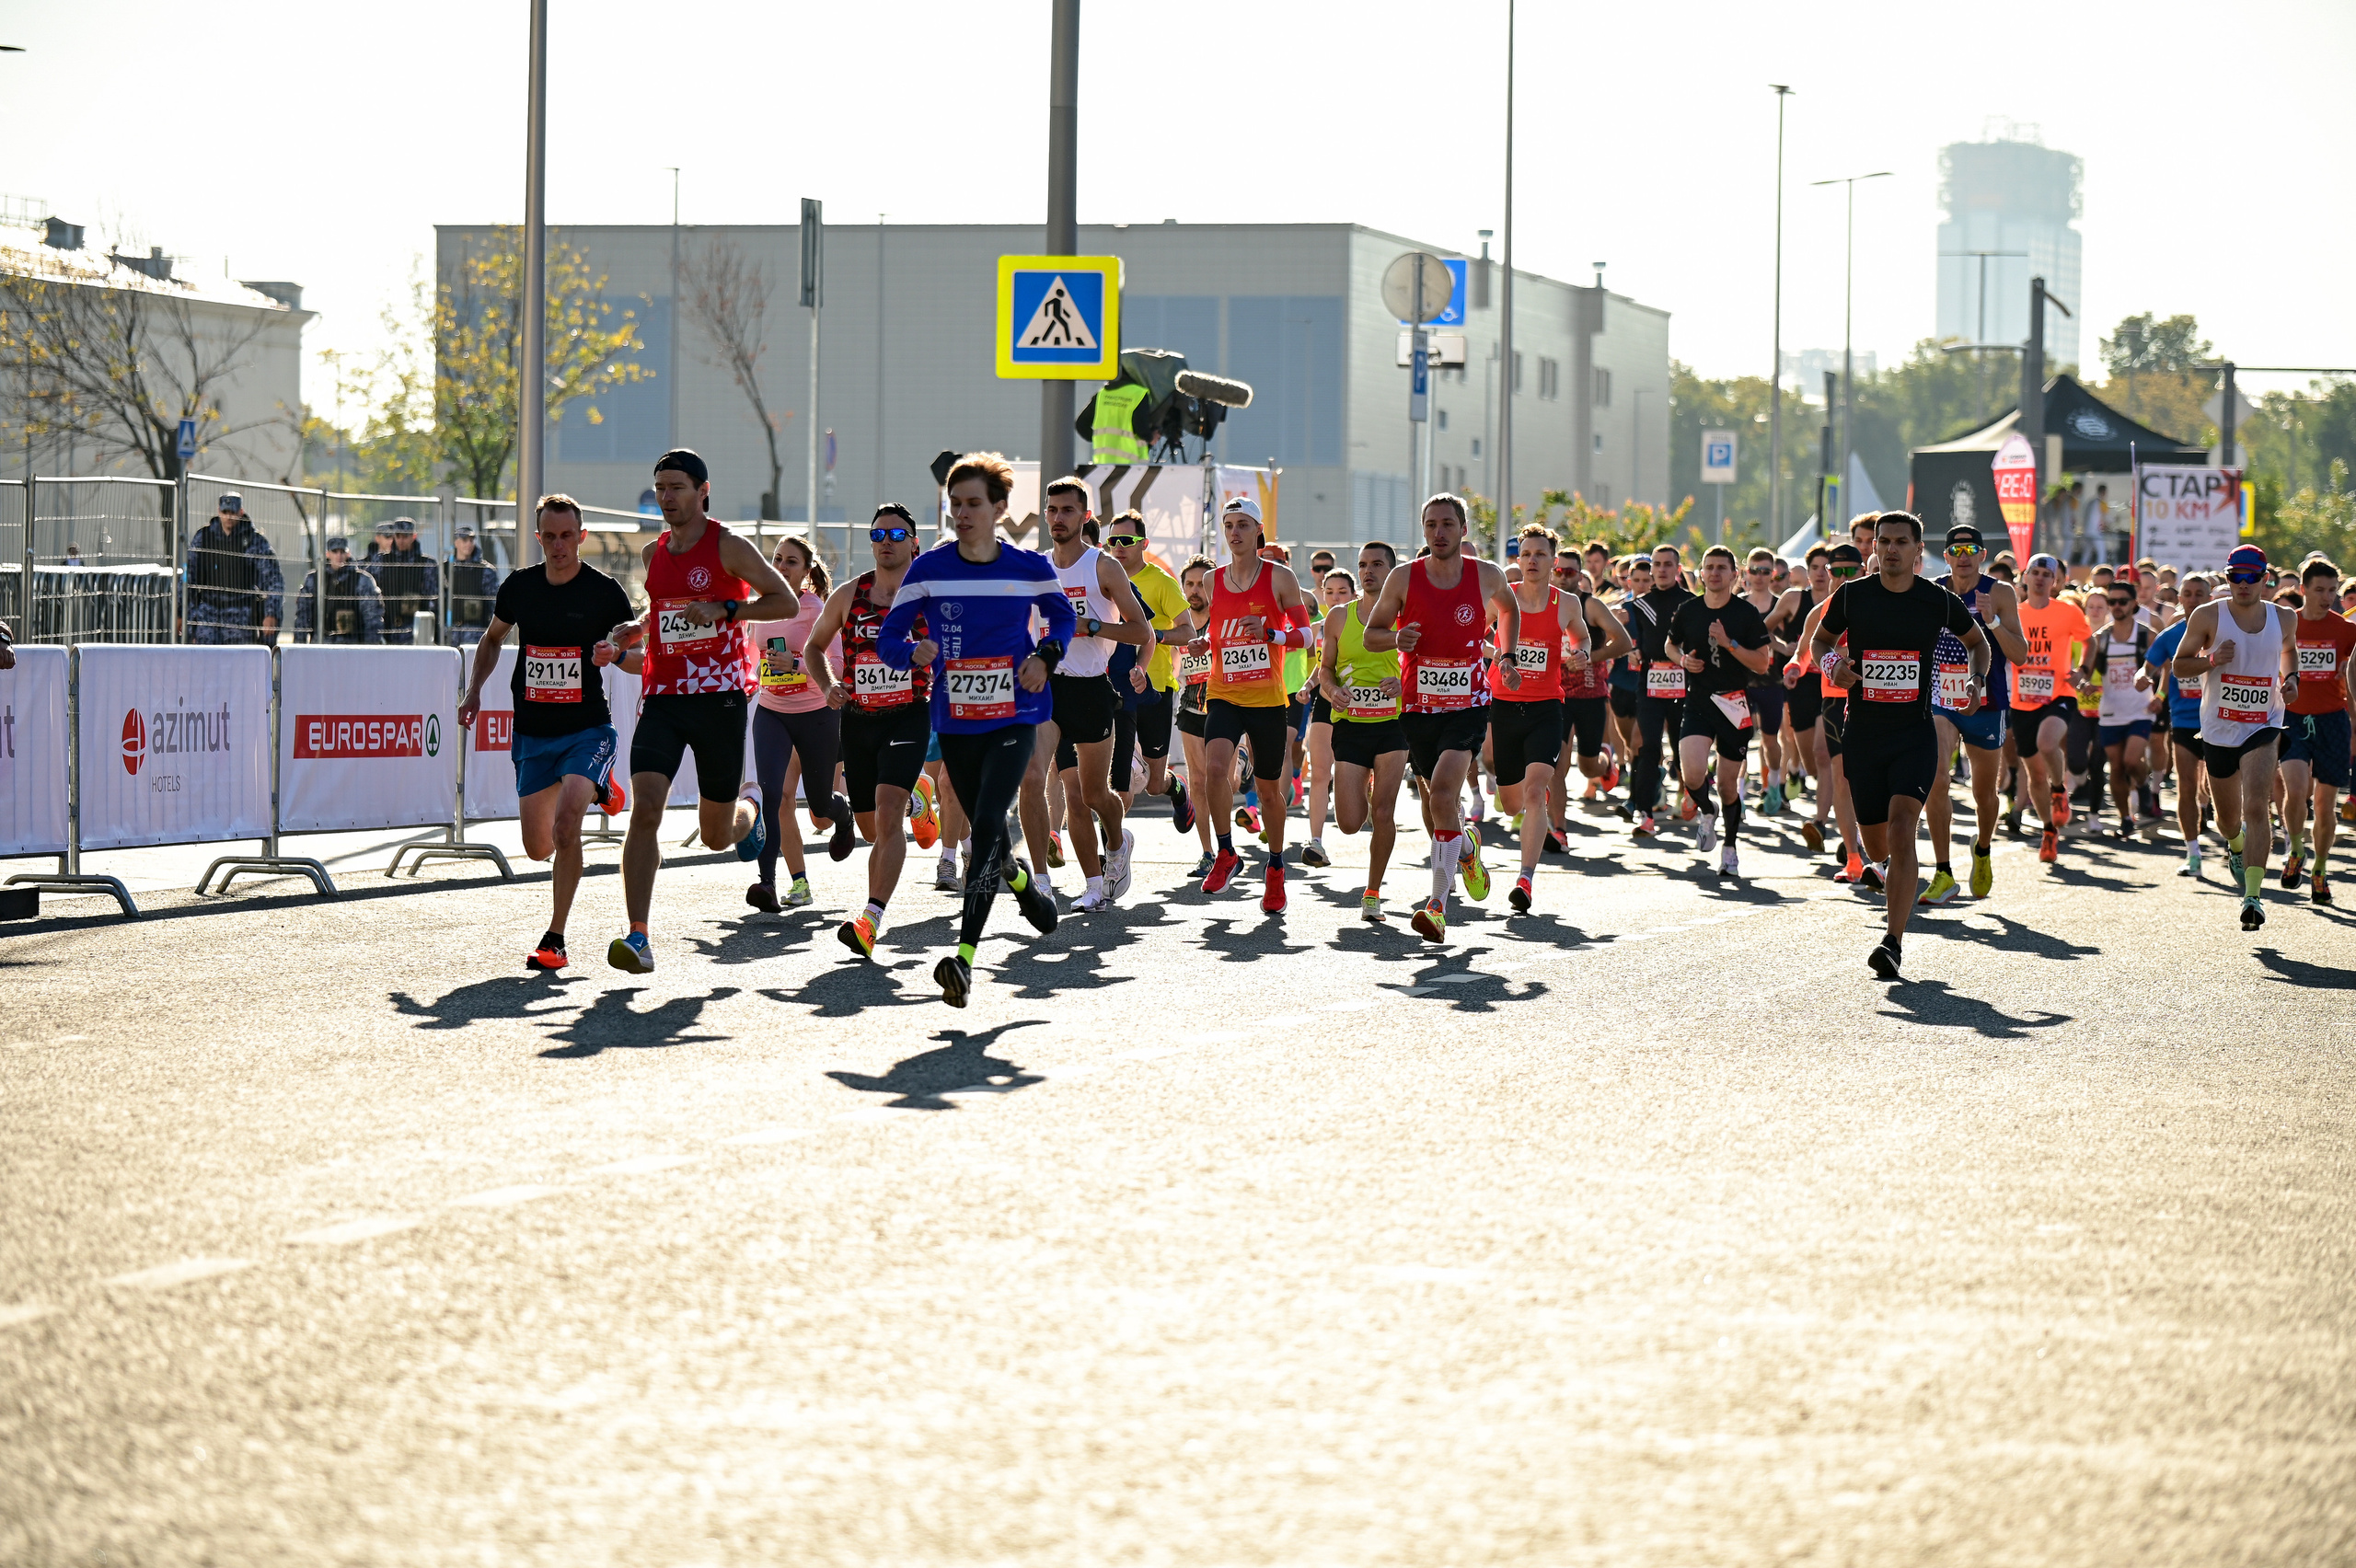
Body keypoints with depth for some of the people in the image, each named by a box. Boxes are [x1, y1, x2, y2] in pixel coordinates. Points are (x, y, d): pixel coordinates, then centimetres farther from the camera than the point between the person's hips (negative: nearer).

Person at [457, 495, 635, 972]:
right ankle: (597, 789, 42)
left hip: (588, 729, -4)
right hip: (532, 732, 4)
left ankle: (555, 939, -16)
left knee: (565, 821, -26)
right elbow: (492, 638, 22)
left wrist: (616, 653, -24)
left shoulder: (605, 591, -7)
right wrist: (474, 691, 9)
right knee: (539, 848, 9)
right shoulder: (519, 587, 3)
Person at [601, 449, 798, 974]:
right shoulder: (653, 553, 12)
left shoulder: (728, 547, -4)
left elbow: (786, 601, -4)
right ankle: (638, 938, -20)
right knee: (645, 807, -17)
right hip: (662, 697, 3)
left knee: (717, 835, 7)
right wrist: (638, 633, 9)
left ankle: (748, 803, 46)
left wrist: (725, 609, -16)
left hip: (718, 697, -3)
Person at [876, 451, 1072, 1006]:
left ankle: (964, 958, -26)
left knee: (987, 825, -20)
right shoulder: (929, 569, -3)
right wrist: (914, 651, -23)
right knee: (987, 832, 16)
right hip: (955, 724, 3)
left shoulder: (1030, 568, -3)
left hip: (1014, 719, -3)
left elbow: (1063, 616, 16)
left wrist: (1046, 656, -4)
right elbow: (888, 637, 0)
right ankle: (1022, 883, 53)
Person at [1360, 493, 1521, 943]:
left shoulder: (1488, 576, -2)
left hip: (1468, 704, -2)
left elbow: (1509, 607, 22)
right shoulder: (1404, 578, -4)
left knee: (1443, 792, -21)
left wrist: (1507, 656, 12)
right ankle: (1467, 847, 51)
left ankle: (1438, 906, -20)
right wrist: (1396, 639, -17)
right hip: (1418, 704, 2)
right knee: (1436, 798, 14)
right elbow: (1371, 634, 4)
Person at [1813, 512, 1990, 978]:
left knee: (1902, 825, -20)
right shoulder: (1851, 595, 0)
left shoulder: (1939, 601, 0)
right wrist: (1832, 664, -7)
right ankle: (1890, 868, 49)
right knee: (1875, 840, 9)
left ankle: (1893, 941, -20)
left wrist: (1977, 681, 1)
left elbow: (1977, 641, 19)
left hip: (1916, 733, -2)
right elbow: (1821, 639, 15)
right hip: (1863, 731, 2)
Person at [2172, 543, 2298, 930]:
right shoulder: (2208, 616, -6)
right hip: (2218, 731, 1)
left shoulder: (2283, 620, 1)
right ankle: (2237, 847, 54)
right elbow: (2179, 665, 0)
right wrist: (2212, 659, -19)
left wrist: (2291, 677, 4)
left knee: (2256, 808, -21)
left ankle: (2252, 895, -24)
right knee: (2228, 817, 16)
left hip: (2262, 728, -1)